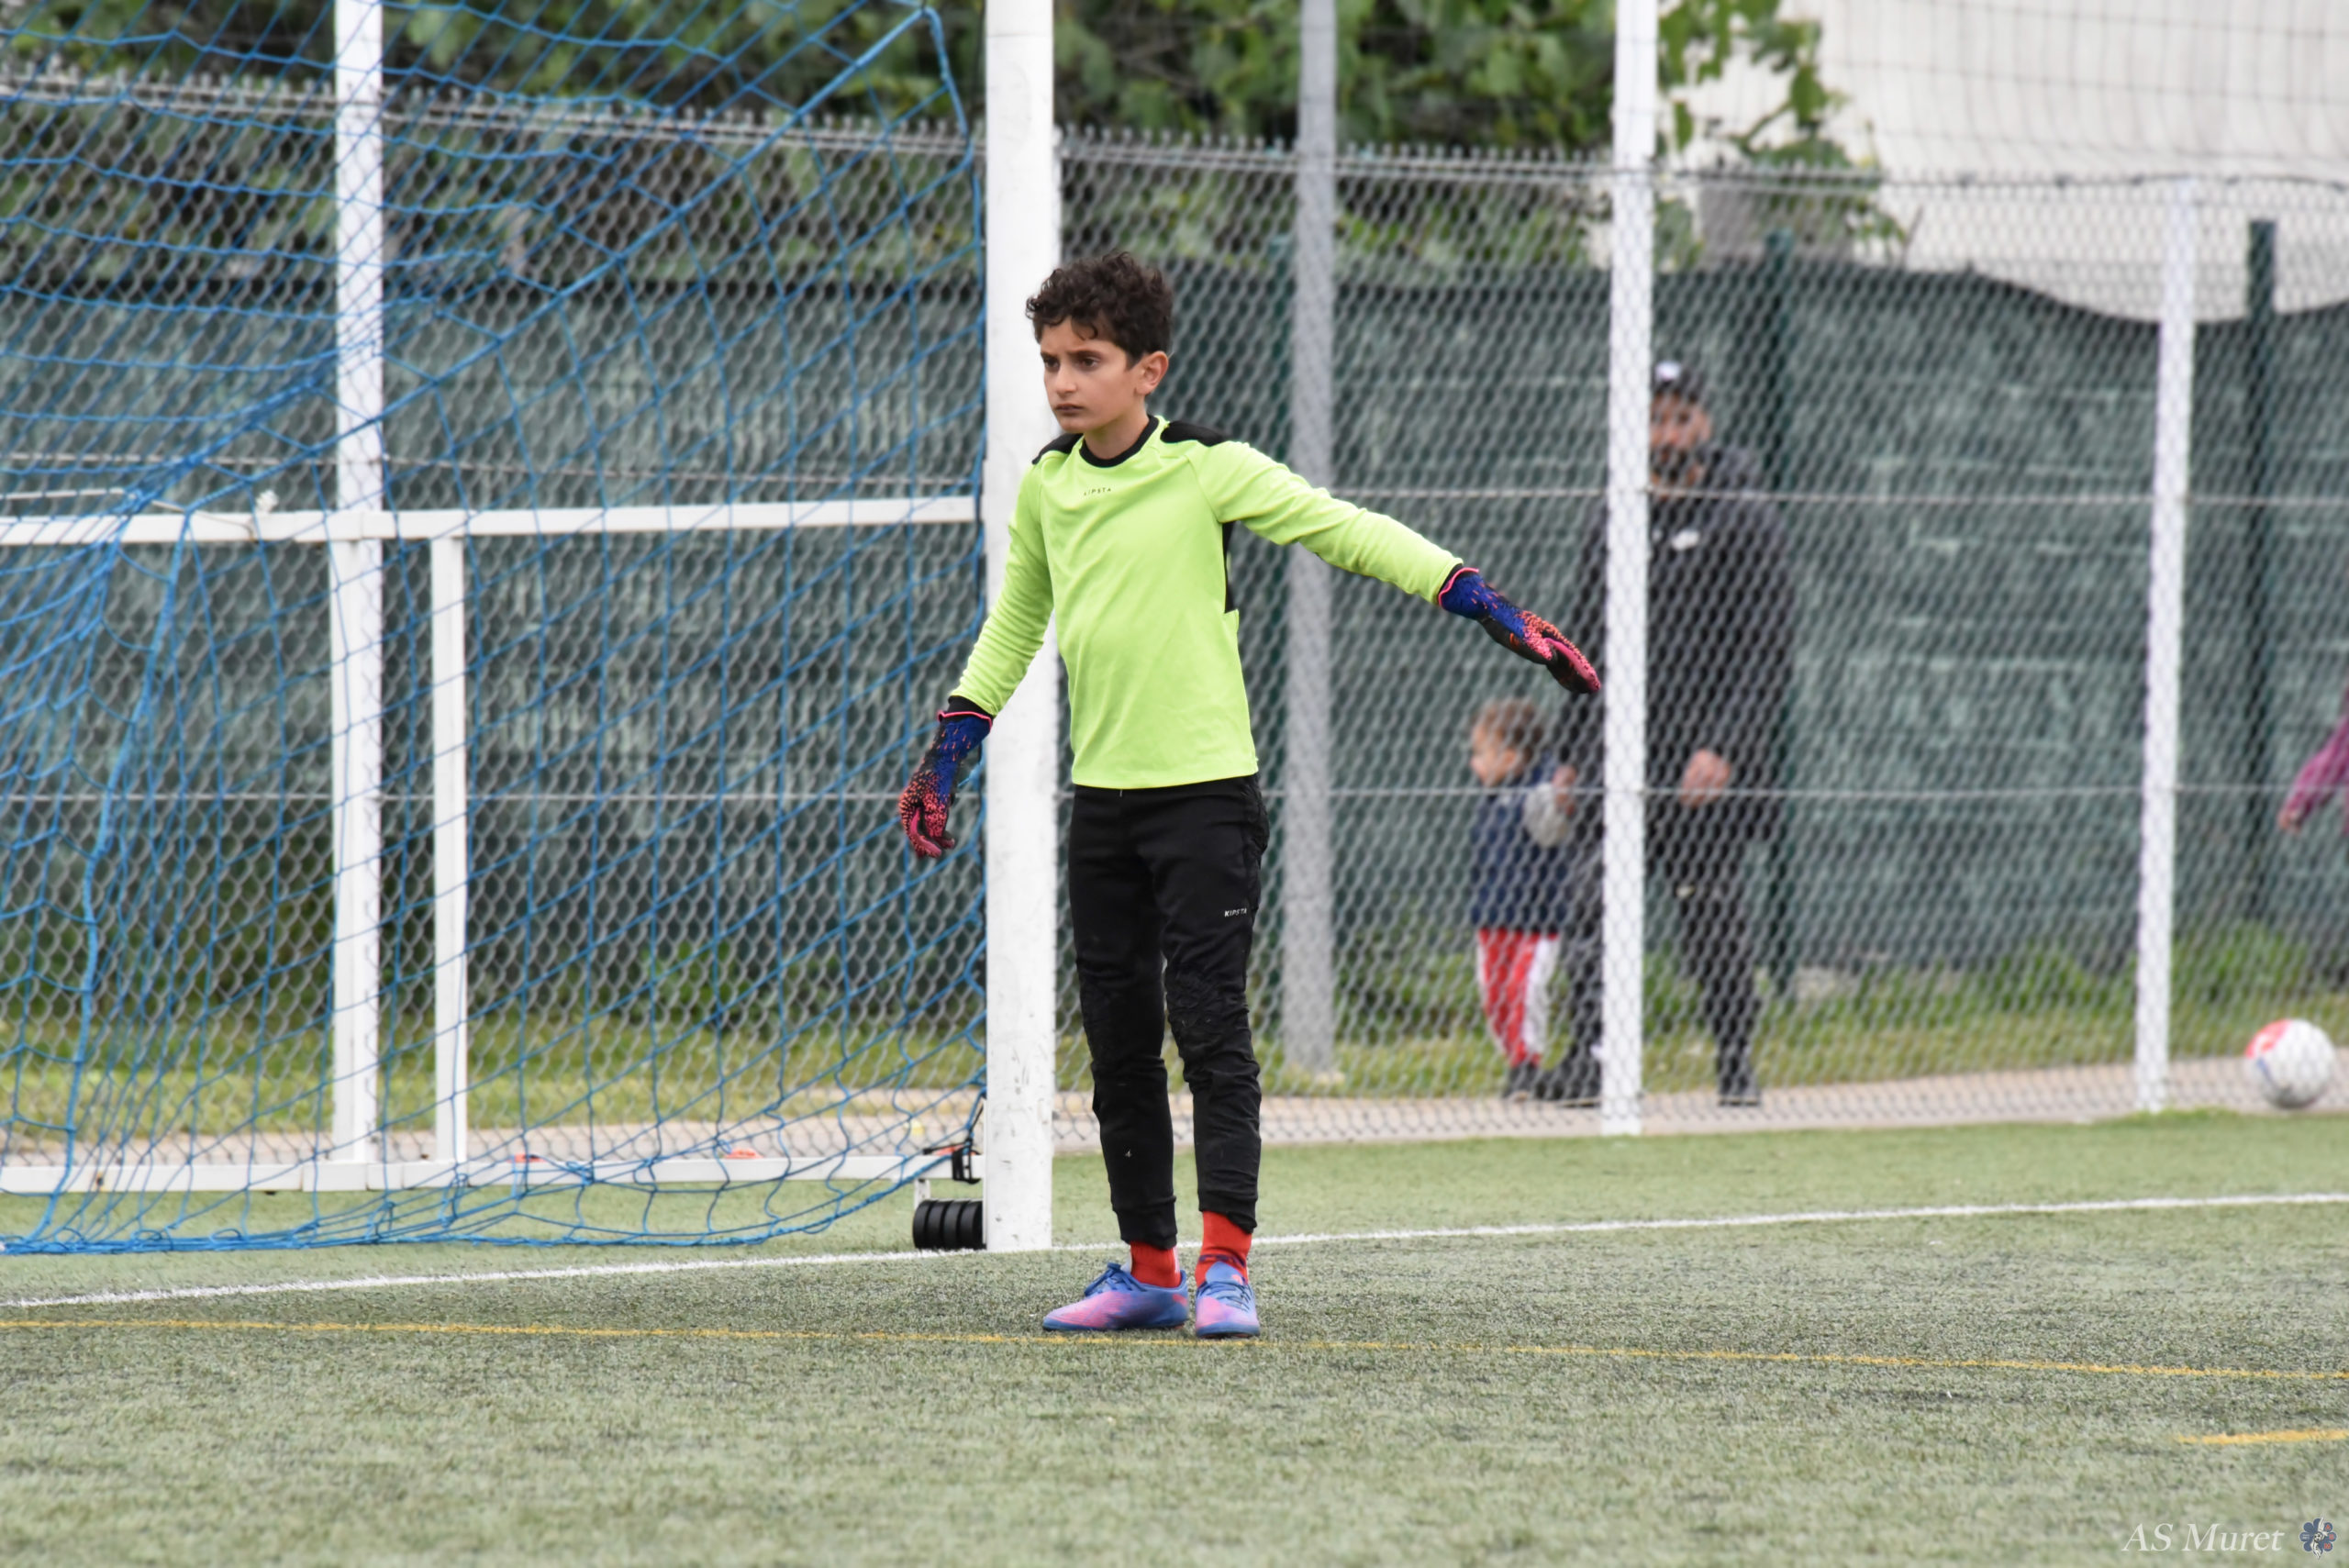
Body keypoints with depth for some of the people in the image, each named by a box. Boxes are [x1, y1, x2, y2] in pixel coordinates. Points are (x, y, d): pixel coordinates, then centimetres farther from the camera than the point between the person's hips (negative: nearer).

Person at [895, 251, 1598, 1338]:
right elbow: (1016, 620, 24)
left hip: (1205, 790, -6)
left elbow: (1344, 531, -11)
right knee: (1117, 1034, 8)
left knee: (1209, 1024, -10)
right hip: (1101, 798, 6)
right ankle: (1148, 1267, 16)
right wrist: (952, 747, 23)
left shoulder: (1206, 471, -9)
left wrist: (1484, 606, -19)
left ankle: (1226, 1261, -10)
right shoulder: (1045, 486, 9)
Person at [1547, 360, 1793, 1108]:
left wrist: (1724, 749, -18)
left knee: (1712, 911, -1)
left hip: (1709, 765, -4)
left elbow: (1768, 652, -8)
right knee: (1596, 904, -8)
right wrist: (1570, 754, 15)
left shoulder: (1744, 520, -2)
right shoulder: (1607, 523, 15)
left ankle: (1736, 1062, 11)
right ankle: (1588, 1059, -10)